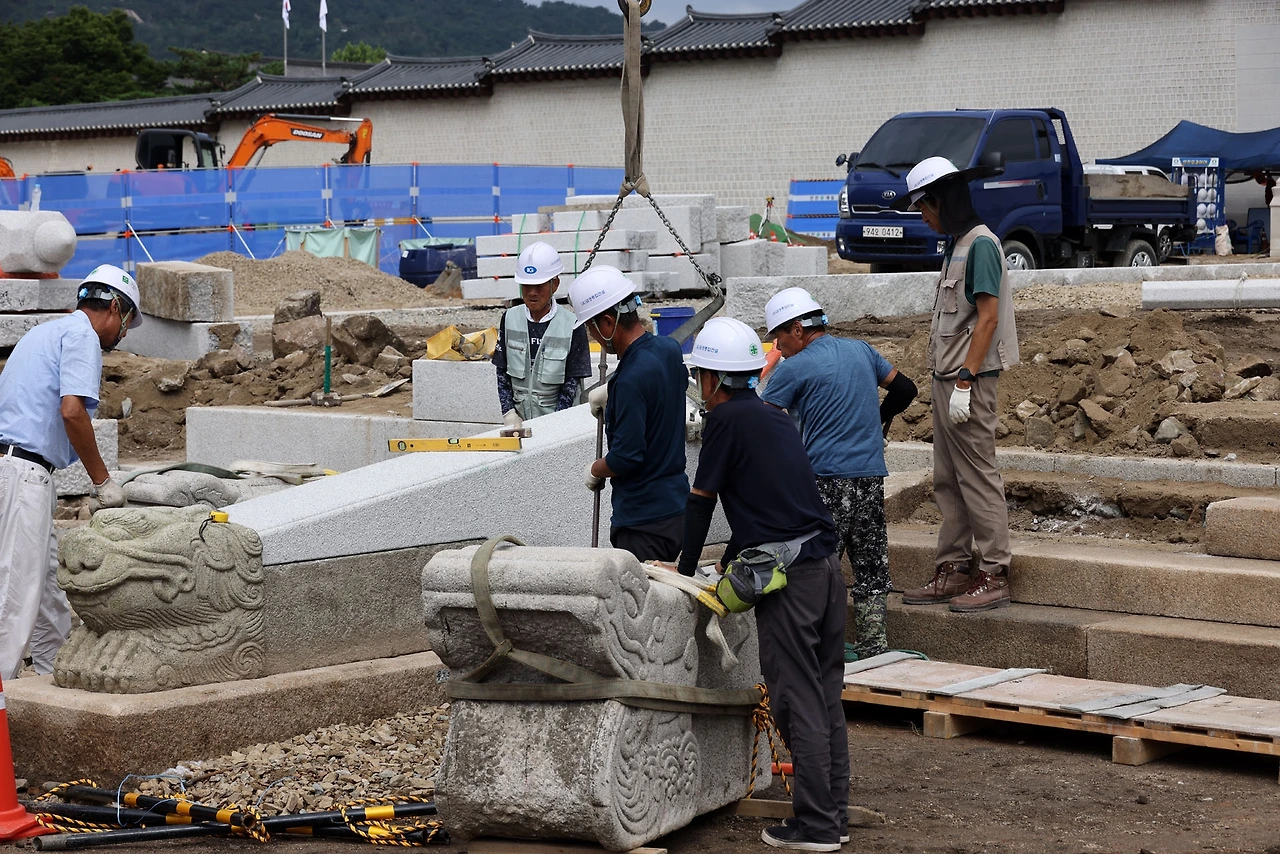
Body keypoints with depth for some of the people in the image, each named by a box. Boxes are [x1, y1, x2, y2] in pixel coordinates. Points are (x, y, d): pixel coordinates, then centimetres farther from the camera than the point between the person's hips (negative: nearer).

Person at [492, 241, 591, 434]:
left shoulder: (571, 326, -7)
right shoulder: (510, 319, 4)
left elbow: (571, 382, -6)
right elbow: (502, 373, 8)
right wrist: (509, 414, -3)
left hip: (558, 419, -3)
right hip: (519, 419, 3)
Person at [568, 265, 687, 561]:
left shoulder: (631, 379, -23)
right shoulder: (670, 349, 4)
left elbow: (627, 456, -22)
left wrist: (594, 471, -2)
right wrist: (612, 392, 29)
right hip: (678, 507, 9)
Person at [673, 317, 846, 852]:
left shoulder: (726, 418, -4)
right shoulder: (774, 419, 20)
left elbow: (701, 501, 1)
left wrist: (685, 570, 13)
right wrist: (729, 562, 33)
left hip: (787, 574, -8)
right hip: (826, 563, 8)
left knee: (797, 702, -4)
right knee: (825, 697, 11)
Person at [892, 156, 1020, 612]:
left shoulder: (980, 245, -12)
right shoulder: (958, 246, 17)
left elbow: (988, 318, -18)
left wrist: (965, 383, -21)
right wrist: (946, 382, 16)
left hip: (969, 381, -10)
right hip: (946, 378, 10)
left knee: (978, 476, -6)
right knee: (948, 480, 12)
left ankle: (994, 575, -2)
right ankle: (953, 569, 18)